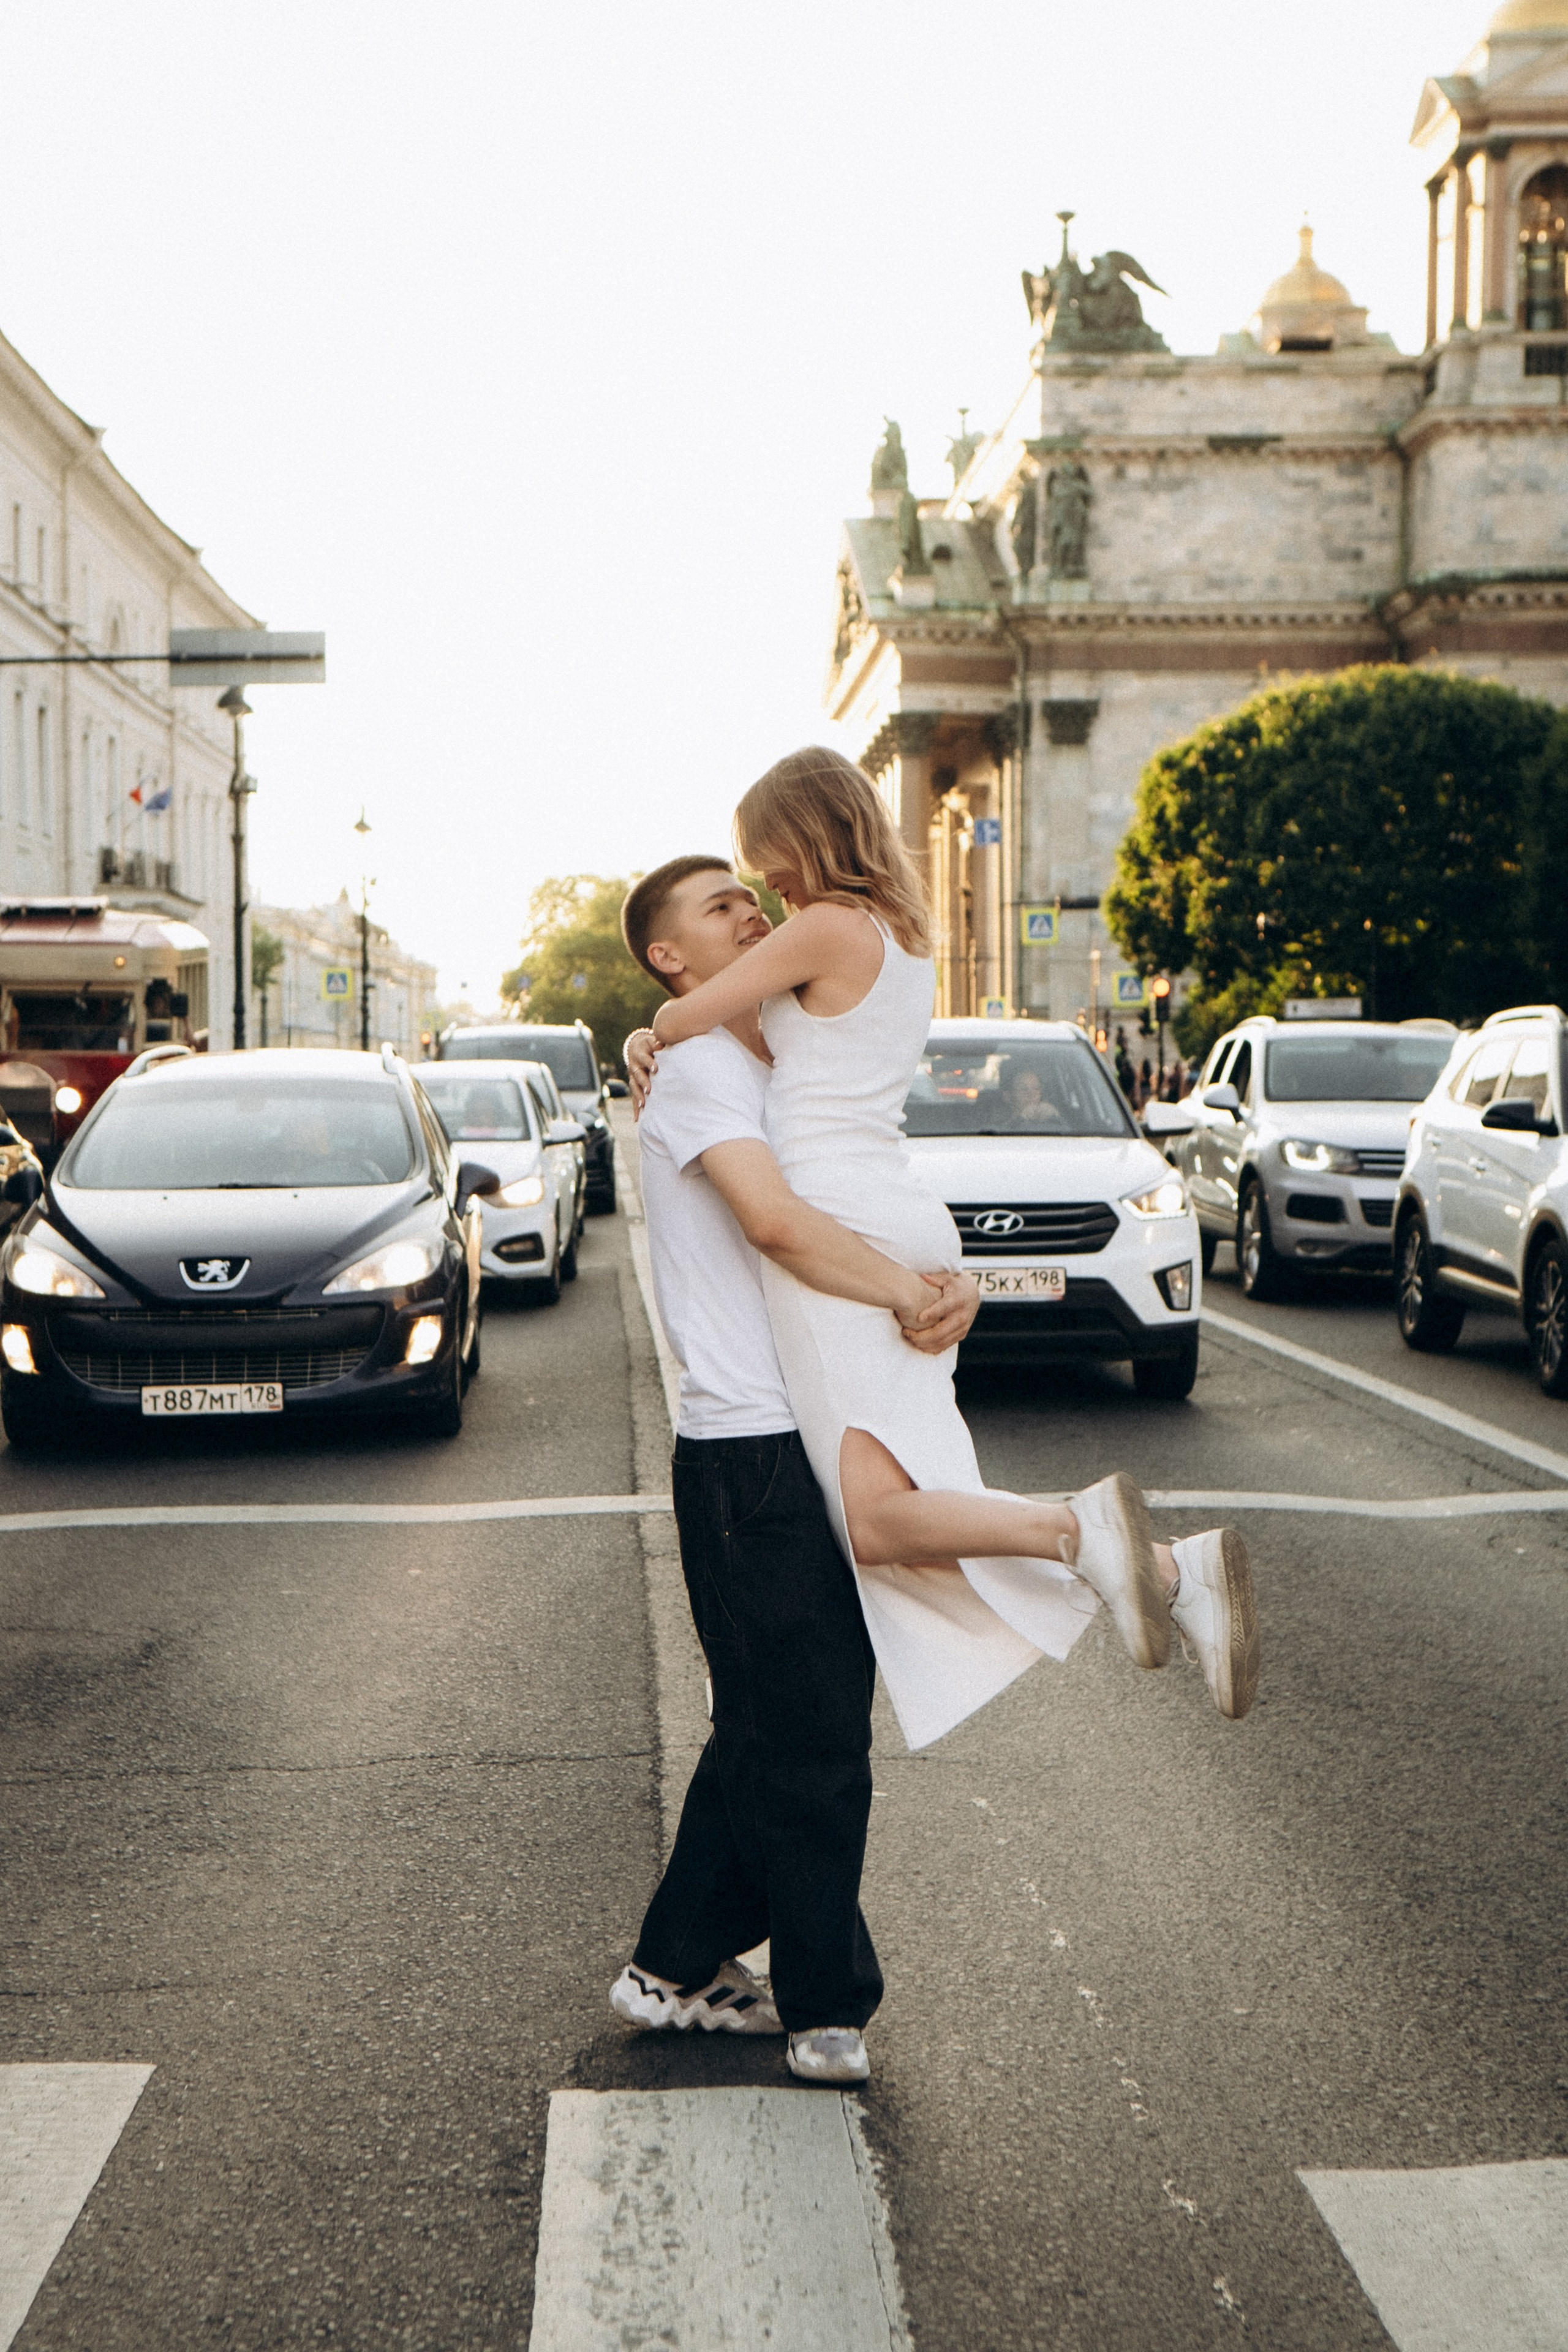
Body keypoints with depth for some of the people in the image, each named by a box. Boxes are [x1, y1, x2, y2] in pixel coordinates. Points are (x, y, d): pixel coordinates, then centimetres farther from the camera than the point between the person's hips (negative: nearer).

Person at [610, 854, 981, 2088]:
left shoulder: (788, 1068, 19)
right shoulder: (696, 1065, -11)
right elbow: (776, 1220, -27)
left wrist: (942, 1280, -8)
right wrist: (910, 1295, -17)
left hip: (813, 1442, 9)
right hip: (752, 1453, -9)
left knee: (771, 1728, 17)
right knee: (812, 1737, 0)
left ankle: (680, 1968, 28)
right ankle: (828, 2005, 14)